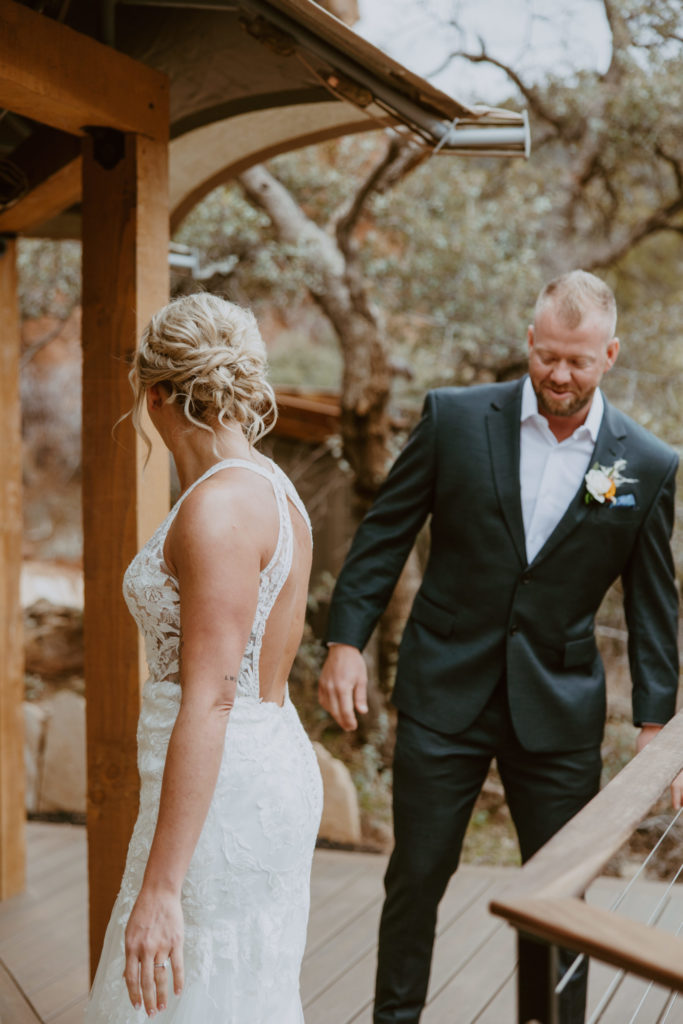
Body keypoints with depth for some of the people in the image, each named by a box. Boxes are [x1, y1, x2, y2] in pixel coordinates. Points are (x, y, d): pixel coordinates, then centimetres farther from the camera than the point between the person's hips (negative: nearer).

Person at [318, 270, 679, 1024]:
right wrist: (346, 642, -5)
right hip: (445, 695, 0)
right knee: (417, 876, 9)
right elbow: (384, 533, 1)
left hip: (559, 710, 1)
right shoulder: (455, 417, -4)